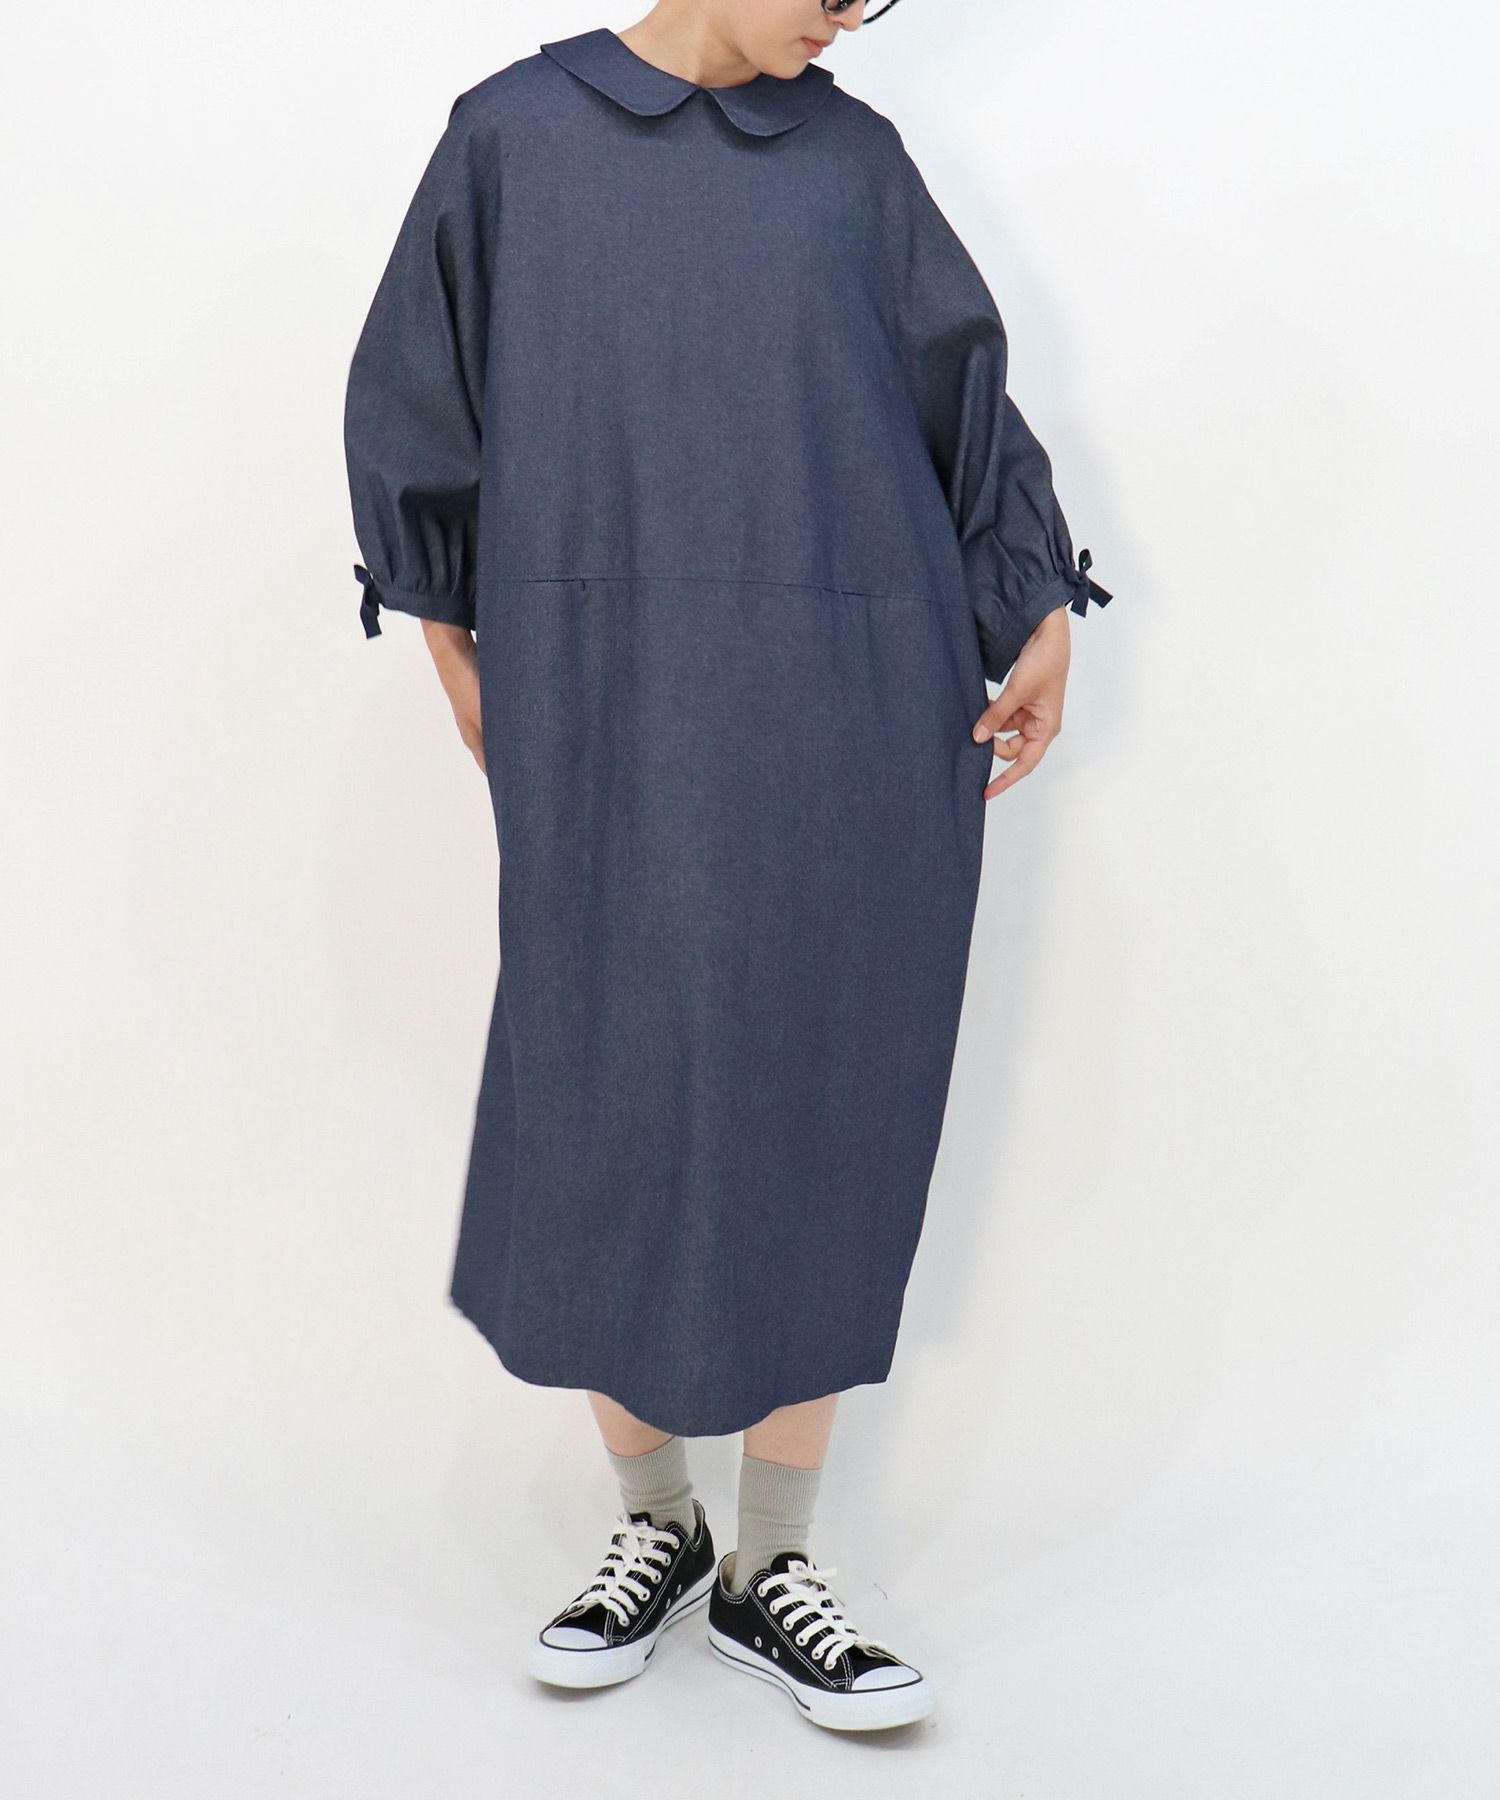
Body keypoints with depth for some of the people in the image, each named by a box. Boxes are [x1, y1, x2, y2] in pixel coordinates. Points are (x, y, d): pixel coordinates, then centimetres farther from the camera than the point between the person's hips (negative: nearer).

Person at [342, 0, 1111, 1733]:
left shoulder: (852, 155, 11)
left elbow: (967, 390, 14)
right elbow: (412, 397, 12)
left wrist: (1043, 614, 7)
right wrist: (456, 649, 11)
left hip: (848, 726, 1)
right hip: (609, 725, -1)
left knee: (819, 1121, 3)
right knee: (615, 1111, 3)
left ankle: (772, 1566, 15)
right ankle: (652, 1524, 22)